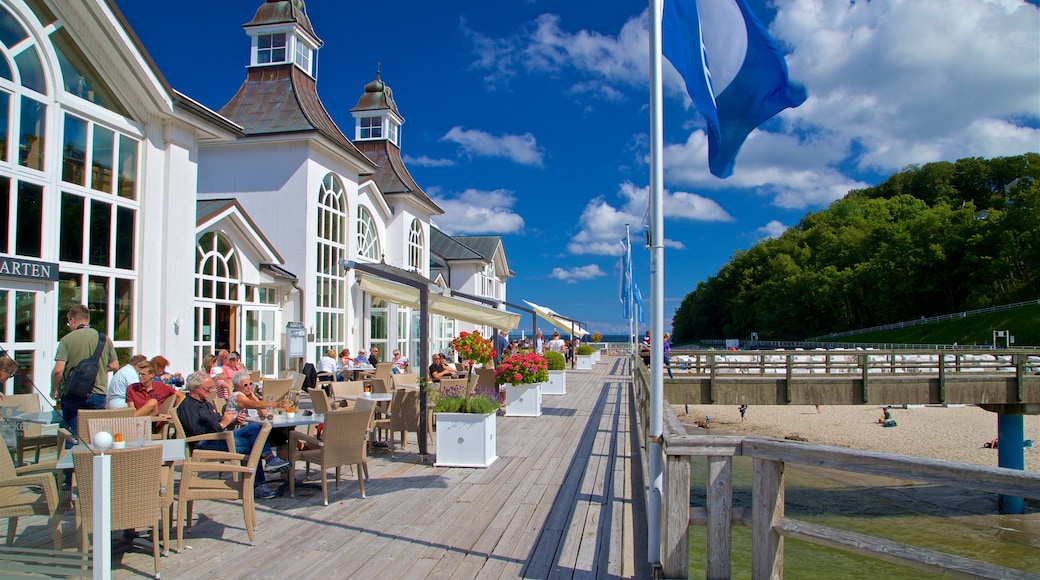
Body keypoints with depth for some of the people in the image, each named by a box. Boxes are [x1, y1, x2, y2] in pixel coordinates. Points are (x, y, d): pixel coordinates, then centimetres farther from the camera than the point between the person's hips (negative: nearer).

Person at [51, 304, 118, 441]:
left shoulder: (67, 339, -7)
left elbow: (58, 370, -13)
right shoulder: (105, 339, 2)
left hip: (72, 395, -2)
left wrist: (54, 390, 3)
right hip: (98, 395, 2)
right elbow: (114, 366, 7)